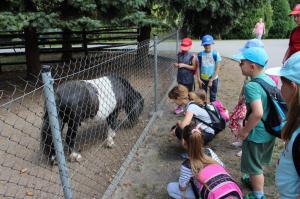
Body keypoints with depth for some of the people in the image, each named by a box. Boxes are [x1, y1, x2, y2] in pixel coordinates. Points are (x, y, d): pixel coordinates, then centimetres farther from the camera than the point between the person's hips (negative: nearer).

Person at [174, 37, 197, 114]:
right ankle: (180, 107, 34)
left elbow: (194, 68, -17)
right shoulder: (179, 54, 1)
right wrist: (176, 64, -7)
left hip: (189, 79, -5)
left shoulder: (192, 56, -15)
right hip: (180, 78, 5)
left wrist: (184, 65, -23)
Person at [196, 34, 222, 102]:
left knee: (213, 97, 10)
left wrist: (211, 80, -14)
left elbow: (217, 69, -11)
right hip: (203, 79, 2)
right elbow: (198, 67, 0)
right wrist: (198, 79, -7)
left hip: (213, 79, -2)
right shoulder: (200, 54, -5)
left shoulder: (216, 54, -12)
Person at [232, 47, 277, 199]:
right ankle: (254, 180, 52)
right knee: (257, 163, 30)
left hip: (256, 135, -8)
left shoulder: (251, 86, -28)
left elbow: (258, 113, -37)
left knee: (255, 166, 14)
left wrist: (245, 130, -22)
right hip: (269, 131, 8)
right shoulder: (270, 80, -1)